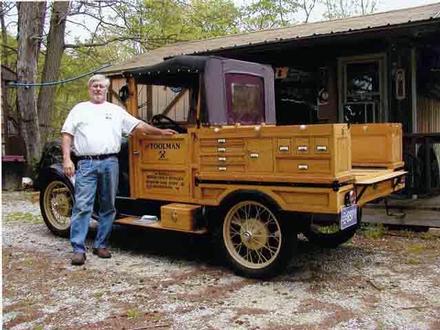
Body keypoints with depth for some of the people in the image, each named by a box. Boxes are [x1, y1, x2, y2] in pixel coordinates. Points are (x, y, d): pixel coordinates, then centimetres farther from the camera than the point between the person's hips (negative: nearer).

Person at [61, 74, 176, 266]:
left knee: (108, 207, 6)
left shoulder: (116, 110, 17)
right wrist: (66, 159, -4)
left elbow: (138, 125, 15)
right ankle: (78, 249, -2)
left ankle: (101, 245, 17)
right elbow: (67, 134, 7)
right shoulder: (79, 109, 12)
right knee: (82, 207, -6)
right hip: (86, 164, -2)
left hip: (110, 163, 2)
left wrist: (160, 132, 9)